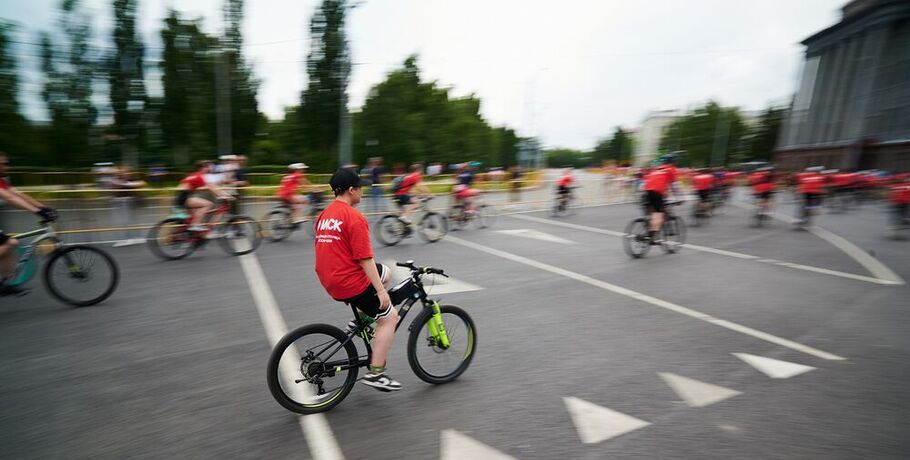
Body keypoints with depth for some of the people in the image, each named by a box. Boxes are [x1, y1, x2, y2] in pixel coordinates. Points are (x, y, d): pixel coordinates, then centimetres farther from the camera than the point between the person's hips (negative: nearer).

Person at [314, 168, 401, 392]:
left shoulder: (325, 214, 10)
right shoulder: (355, 217, -17)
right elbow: (364, 259, -20)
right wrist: (381, 290, -15)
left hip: (330, 279, 9)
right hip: (351, 283, -9)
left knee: (386, 273, 23)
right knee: (389, 317, 3)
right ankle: (375, 373, 6)